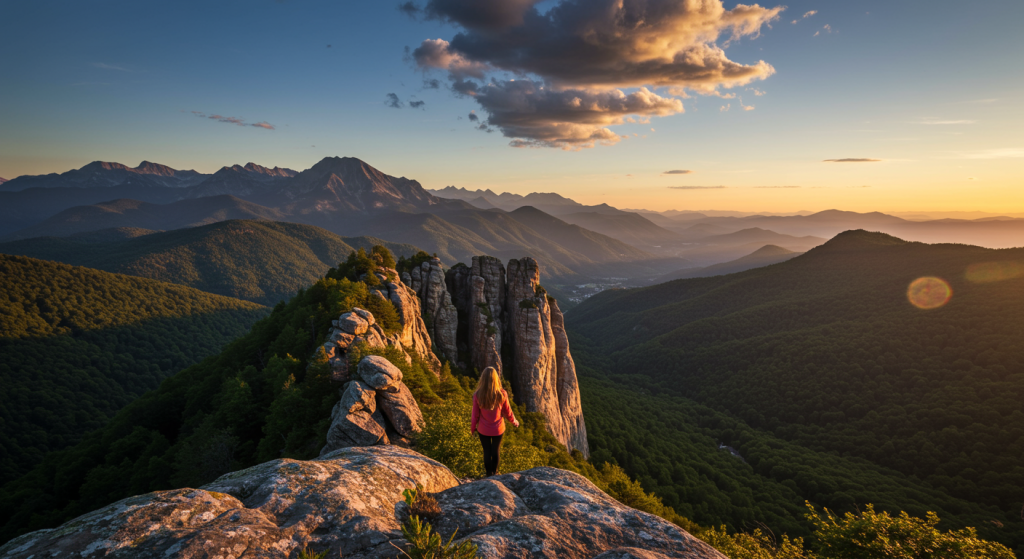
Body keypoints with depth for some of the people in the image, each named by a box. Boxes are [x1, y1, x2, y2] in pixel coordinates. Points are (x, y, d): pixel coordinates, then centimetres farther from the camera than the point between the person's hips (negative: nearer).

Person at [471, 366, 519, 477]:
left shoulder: (477, 395, -22)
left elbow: (475, 415, -10)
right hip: (498, 429, 1)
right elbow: (508, 412, -8)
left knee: (487, 451, 19)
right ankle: (494, 471, 46)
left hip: (483, 430, -1)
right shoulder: (502, 394, -22)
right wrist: (514, 421, 14)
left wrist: (473, 428, 9)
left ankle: (489, 473, 36)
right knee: (496, 450, 23)